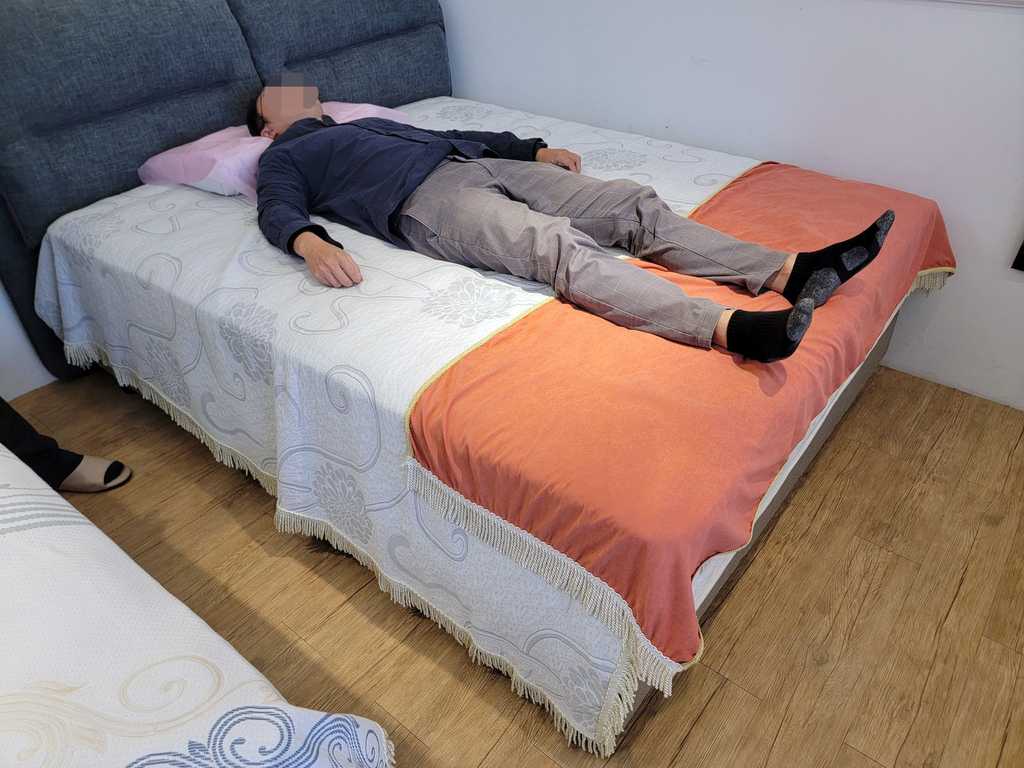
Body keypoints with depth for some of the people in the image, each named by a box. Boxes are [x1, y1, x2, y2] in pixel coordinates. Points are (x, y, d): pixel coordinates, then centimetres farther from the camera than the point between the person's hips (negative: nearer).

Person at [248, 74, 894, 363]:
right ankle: (728, 327, -52)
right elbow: (278, 211, 1)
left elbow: (452, 135, 36)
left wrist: (535, 149, 27)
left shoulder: (368, 122, 39)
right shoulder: (285, 155, 22)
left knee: (633, 204, -12)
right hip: (427, 202, -7)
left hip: (478, 166, 8)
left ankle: (790, 272, -21)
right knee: (559, 245, -36)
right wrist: (311, 243, -25)